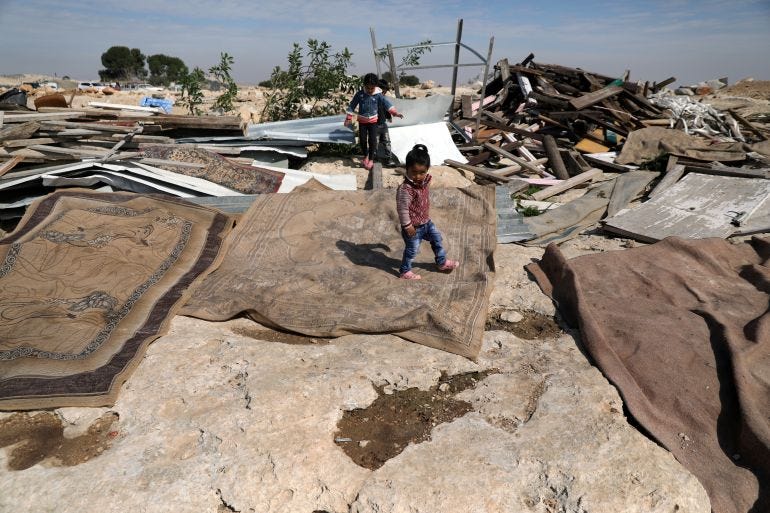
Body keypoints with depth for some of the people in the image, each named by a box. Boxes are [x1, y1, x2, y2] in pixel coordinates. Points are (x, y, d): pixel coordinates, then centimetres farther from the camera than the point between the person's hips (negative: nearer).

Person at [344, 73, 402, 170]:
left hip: (373, 120, -1)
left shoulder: (378, 95, -9)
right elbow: (352, 106, -4)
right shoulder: (359, 94, -9)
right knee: (363, 139, 3)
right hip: (362, 121, 1)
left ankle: (371, 159, 7)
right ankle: (365, 156, 27)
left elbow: (386, 103, -12)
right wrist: (349, 118, -7)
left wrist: (395, 113, -24)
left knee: (372, 140, -5)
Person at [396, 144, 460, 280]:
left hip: (426, 222, 8)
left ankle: (442, 262, 42)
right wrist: (407, 226, -22)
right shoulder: (405, 189, -32)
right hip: (414, 227, -8)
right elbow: (402, 209, -28)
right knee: (412, 250, 9)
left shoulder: (425, 181, -4)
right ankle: (404, 271, 29)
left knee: (437, 239, 22)